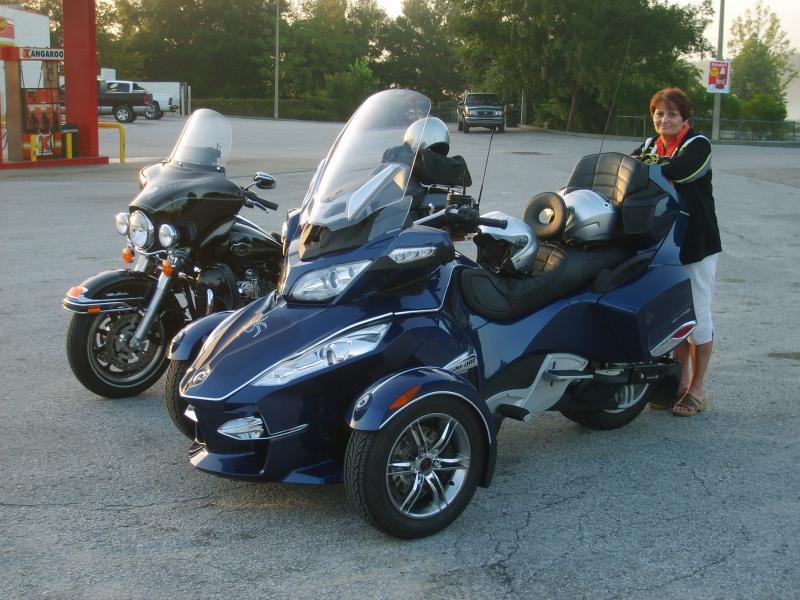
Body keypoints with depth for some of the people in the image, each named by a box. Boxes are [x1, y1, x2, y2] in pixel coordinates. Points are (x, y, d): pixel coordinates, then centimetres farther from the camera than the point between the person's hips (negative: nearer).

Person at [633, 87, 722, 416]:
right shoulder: (650, 146, 12)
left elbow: (673, 171, -27)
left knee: (697, 315, 1)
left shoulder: (698, 144, -9)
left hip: (697, 243, -6)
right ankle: (681, 382, 23)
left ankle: (698, 389, 10)